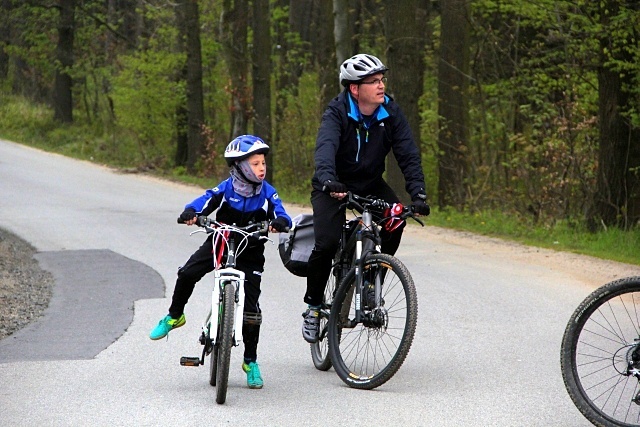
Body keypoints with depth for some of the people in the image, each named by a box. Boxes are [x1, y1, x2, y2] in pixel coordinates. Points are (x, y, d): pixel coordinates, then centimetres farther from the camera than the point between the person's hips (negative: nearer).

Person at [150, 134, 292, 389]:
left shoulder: (267, 193, -13)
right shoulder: (226, 189, -15)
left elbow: (282, 216, -22)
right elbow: (204, 202, -22)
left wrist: (279, 222, -46)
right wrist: (190, 213, -45)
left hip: (250, 252, 0)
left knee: (251, 306, -6)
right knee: (187, 274, -20)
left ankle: (251, 361, 9)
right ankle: (174, 317, 9)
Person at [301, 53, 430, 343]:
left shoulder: (390, 113, -10)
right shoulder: (337, 112, -20)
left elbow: (408, 154, -14)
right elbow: (326, 146, -38)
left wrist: (418, 193, -30)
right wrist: (327, 180, -58)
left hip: (370, 184, 4)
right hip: (334, 187, -4)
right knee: (327, 243, -23)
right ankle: (313, 306, 0)